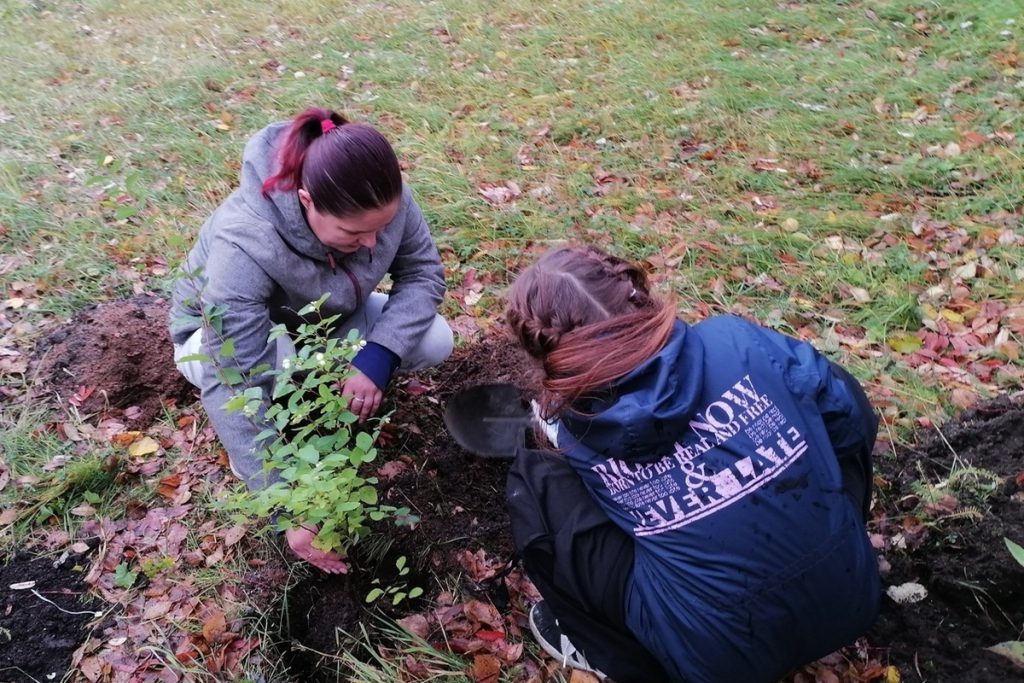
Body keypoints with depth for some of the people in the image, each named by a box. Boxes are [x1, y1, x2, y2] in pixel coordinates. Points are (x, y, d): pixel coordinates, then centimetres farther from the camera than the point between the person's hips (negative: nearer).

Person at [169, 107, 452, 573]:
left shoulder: (383, 199, -30)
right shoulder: (242, 249, -42)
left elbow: (423, 273, -17)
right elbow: (236, 392, -41)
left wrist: (378, 355, -35)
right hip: (222, 335, -4)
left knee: (434, 341, -19)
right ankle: (245, 447, -4)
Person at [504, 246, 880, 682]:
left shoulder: (573, 428, -8)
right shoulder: (734, 340, -10)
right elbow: (850, 420, 3)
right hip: (848, 605, 3)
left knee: (534, 482, -1)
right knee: (837, 398, 20)